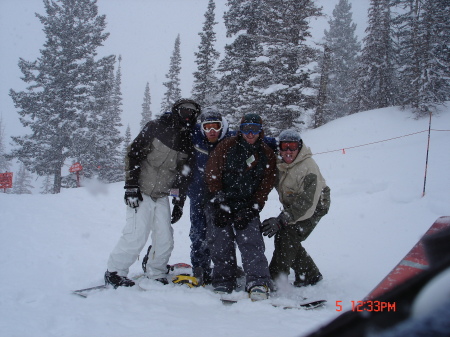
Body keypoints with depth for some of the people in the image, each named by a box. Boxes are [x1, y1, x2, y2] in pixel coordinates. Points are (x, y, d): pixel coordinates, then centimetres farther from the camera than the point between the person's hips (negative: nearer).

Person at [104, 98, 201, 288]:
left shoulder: (188, 143, 8)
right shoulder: (156, 128, -8)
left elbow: (182, 176, 15)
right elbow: (133, 154, -10)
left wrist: (179, 203, 10)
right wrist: (131, 186, -16)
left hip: (162, 196, 6)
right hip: (141, 193, -6)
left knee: (165, 240, 4)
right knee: (136, 237, -12)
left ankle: (156, 275, 23)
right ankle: (114, 272, 5)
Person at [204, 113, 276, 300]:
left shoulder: (267, 155, 6)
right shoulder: (226, 146, 0)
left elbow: (265, 187, 4)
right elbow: (212, 175, -2)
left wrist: (250, 211, -6)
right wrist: (219, 203, -9)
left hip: (247, 207, 1)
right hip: (220, 203, 0)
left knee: (251, 242, -14)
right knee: (221, 245, -5)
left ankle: (259, 283, -20)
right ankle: (223, 283, 3)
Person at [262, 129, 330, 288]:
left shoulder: (309, 168, -28)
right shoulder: (279, 164, -6)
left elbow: (307, 203, -32)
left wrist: (281, 220, -36)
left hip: (314, 207, -7)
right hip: (292, 206, 8)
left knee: (288, 237, -19)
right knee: (281, 237, 0)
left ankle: (274, 279, -11)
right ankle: (310, 275, 15)